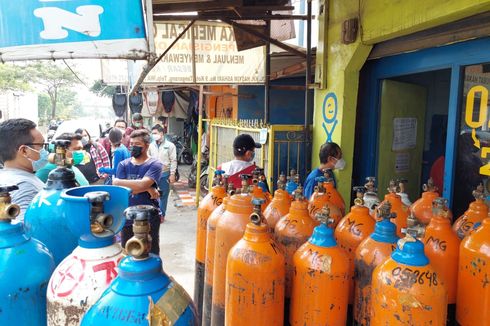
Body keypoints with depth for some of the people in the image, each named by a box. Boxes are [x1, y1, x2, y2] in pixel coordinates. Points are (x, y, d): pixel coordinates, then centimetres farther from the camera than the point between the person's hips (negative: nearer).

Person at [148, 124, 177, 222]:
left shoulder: (170, 145, -4)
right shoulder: (151, 145, 5)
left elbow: (173, 161, -5)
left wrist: (172, 174, -10)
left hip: (164, 174, -2)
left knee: (163, 195, 7)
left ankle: (161, 214, 19)